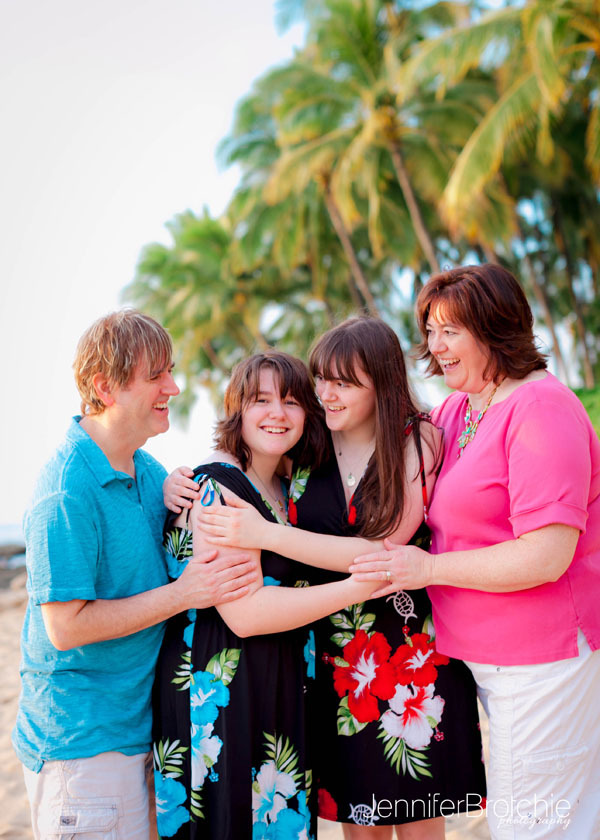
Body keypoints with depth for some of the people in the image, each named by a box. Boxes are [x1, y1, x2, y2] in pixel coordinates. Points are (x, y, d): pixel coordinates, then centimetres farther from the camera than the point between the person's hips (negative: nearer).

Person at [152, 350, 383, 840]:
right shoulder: (215, 487, -16)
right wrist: (360, 585, -22)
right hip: (225, 695, -8)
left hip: (283, 687, 8)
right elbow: (245, 612, -22)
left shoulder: (285, 488, 9)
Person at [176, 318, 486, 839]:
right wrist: (185, 488, -11)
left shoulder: (418, 441, -9)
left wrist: (265, 535, -25)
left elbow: (381, 550, -19)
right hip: (332, 657, 3)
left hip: (412, 658, -2)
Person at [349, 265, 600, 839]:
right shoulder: (455, 410, 9)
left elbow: (547, 556, -24)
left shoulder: (541, 407, -18)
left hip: (543, 657, -9)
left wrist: (429, 568, -18)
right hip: (485, 656, 9)